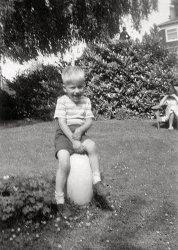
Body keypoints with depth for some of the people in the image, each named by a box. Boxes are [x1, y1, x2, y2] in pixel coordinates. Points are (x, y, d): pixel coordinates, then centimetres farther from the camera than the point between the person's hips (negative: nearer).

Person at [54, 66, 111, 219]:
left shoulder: (86, 101, 10)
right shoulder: (62, 101, -3)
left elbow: (89, 120, 4)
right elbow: (62, 123, -11)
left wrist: (80, 129, -19)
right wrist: (73, 141, -19)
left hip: (79, 135, 4)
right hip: (64, 135, -3)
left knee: (92, 145, -31)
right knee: (64, 161, -30)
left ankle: (97, 182, -20)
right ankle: (60, 200, -17)